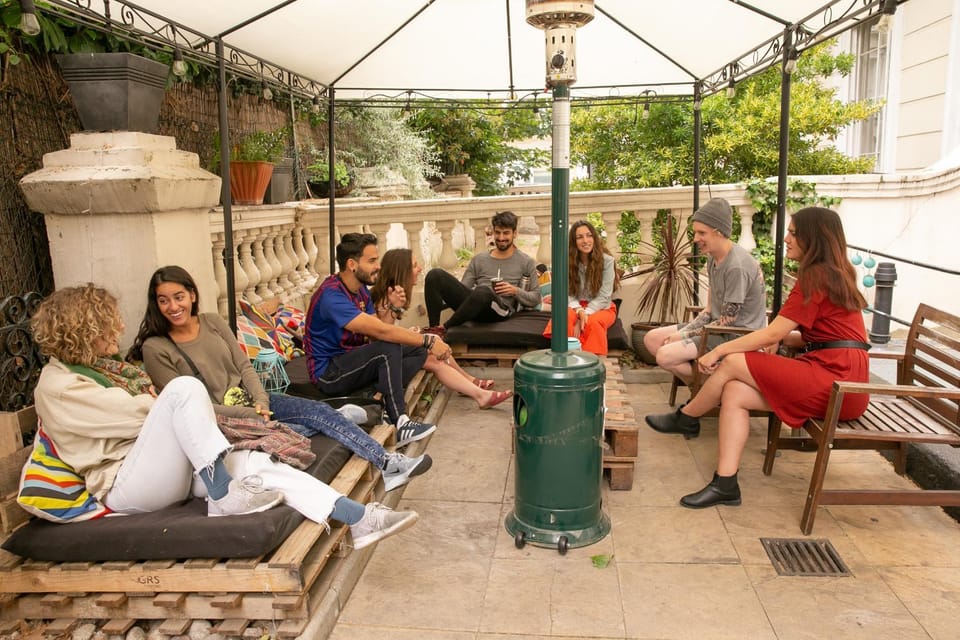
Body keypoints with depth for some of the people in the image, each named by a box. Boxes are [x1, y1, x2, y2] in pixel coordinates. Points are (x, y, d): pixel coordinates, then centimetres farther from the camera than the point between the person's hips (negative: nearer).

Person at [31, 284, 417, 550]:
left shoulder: (105, 364, 20)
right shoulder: (58, 384, -8)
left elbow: (152, 408, 18)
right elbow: (138, 410, -15)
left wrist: (195, 417, 0)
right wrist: (192, 409, -1)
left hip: (170, 467, 8)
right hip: (126, 487, -8)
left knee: (260, 464, -18)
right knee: (185, 388, -30)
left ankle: (360, 519, -24)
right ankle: (223, 494, -24)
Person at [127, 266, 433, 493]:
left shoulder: (213, 322, 4)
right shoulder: (155, 349, -11)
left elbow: (244, 367, 6)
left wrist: (260, 402, -12)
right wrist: (249, 415, -18)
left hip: (250, 400, 5)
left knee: (319, 410, -15)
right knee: (304, 429, -24)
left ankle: (388, 462, -18)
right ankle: (386, 464, -21)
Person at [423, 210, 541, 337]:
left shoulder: (526, 262, 14)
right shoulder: (479, 259, 23)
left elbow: (535, 299, 12)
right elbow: (461, 288, 19)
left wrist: (516, 291, -8)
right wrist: (438, 305, 1)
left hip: (500, 309, -4)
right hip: (473, 304, 4)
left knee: (483, 291, -41)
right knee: (435, 275, -16)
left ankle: (443, 329, -28)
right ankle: (433, 328, -23)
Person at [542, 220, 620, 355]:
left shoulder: (607, 260, -9)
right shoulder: (567, 261, -3)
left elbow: (604, 296, -11)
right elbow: (567, 294, -6)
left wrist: (585, 314, -24)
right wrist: (579, 311, -27)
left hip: (601, 308, -1)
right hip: (576, 307, 1)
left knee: (592, 322, -36)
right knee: (565, 316, -34)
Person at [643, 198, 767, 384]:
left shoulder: (737, 267, -23)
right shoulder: (713, 257, 6)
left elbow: (727, 322, -19)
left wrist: (683, 336, -13)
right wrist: (684, 331, -3)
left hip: (739, 334, -10)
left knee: (665, 356, -24)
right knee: (652, 339, 4)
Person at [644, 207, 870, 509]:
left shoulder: (816, 277, -11)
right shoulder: (832, 274, 20)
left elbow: (772, 334, -14)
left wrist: (719, 350, -8)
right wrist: (783, 336, 7)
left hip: (835, 379, -9)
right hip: (837, 375, 9)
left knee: (732, 363, -13)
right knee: (733, 392, -6)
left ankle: (685, 418, 10)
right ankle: (725, 484, -10)